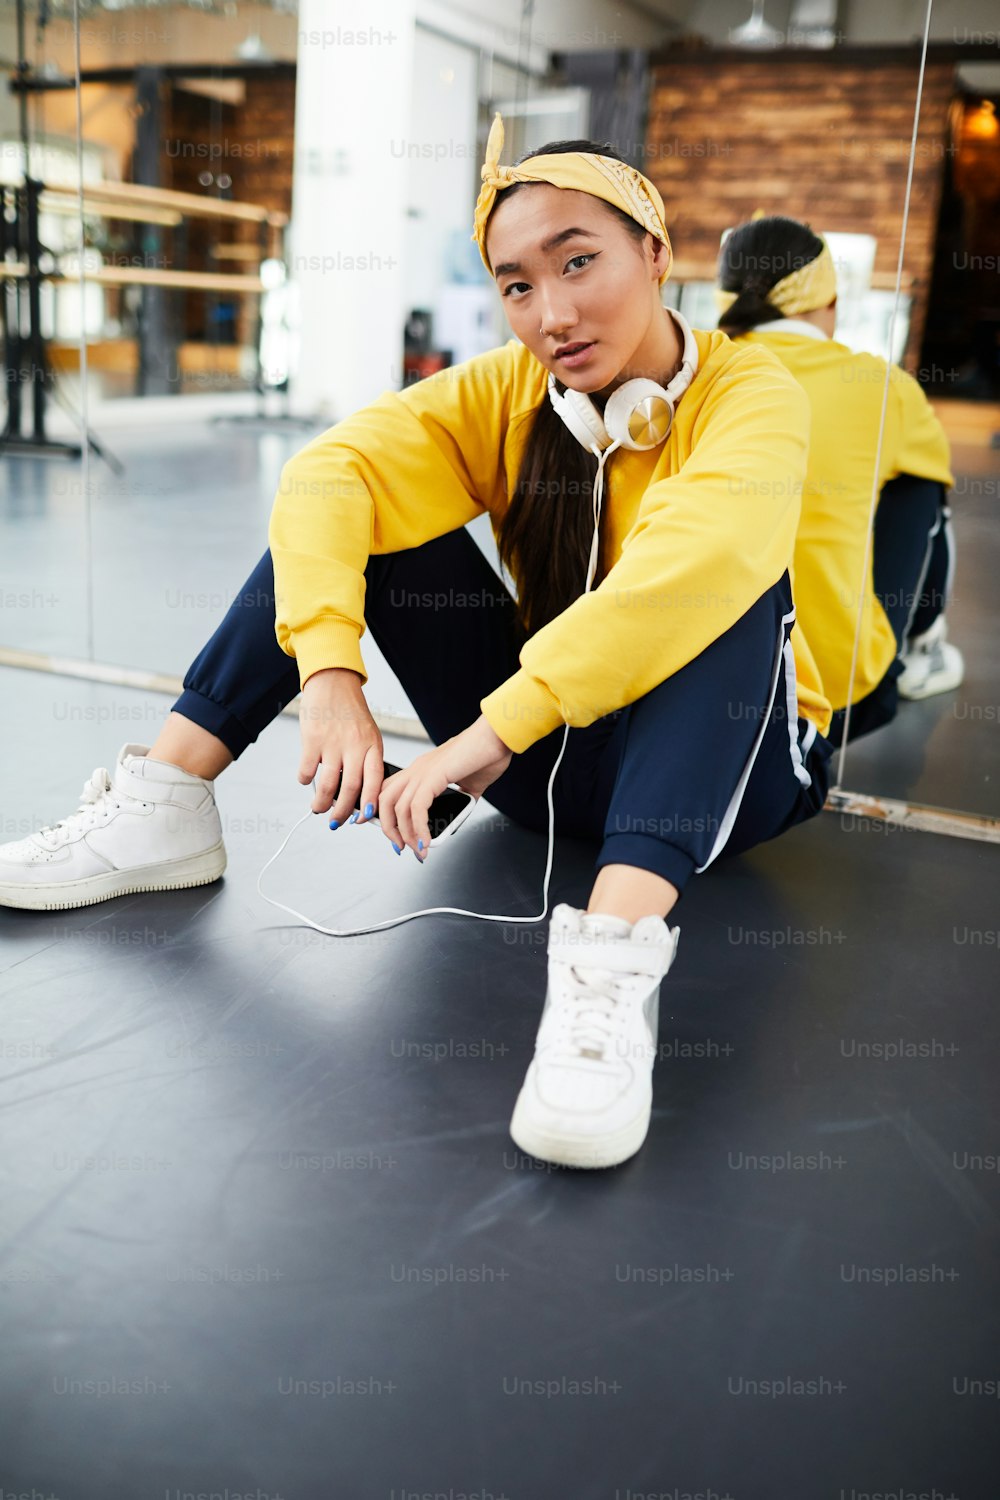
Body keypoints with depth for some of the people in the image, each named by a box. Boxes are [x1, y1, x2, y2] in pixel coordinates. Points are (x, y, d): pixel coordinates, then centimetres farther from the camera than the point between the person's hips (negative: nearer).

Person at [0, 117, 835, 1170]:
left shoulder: (749, 393, -16)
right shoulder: (506, 391, -4)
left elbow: (696, 565, -38)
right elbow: (326, 472, -20)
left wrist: (493, 726, -43)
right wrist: (330, 674, -36)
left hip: (724, 761, -3)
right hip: (542, 751, 4)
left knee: (734, 572, -34)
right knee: (360, 511, -9)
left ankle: (614, 958, -47)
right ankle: (164, 806, -11)